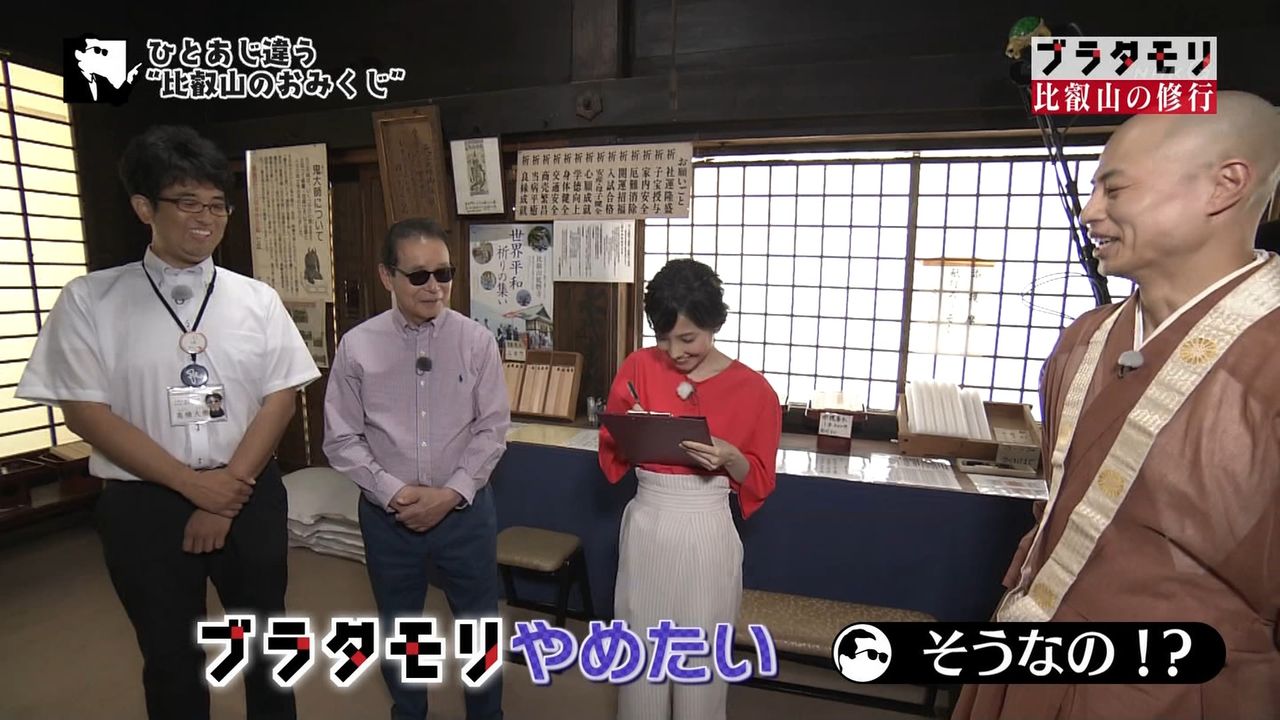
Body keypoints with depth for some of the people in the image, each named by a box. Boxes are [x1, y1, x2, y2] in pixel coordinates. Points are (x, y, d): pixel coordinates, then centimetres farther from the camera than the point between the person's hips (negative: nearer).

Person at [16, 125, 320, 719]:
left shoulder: (256, 298, -1)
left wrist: (228, 495, -11)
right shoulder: (90, 300, -4)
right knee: (171, 659, 19)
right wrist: (192, 483, -14)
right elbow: (85, 412, -7)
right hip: (144, 505, -1)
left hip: (252, 497, 1)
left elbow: (281, 399, -5)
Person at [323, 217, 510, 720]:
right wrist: (392, 493, -14)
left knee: (479, 623, 16)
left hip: (466, 508, 0)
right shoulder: (357, 346, -8)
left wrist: (450, 494, -14)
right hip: (387, 514, 1)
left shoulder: (476, 341, -9)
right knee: (398, 628, 22)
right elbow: (342, 440, -3)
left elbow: (493, 429, -7)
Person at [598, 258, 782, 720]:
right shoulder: (638, 367, -3)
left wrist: (729, 458, -21)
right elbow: (611, 454, 5)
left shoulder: (753, 389, -9)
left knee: (700, 657, 12)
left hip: (707, 535, -2)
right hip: (645, 527, 3)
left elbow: (760, 480, -1)